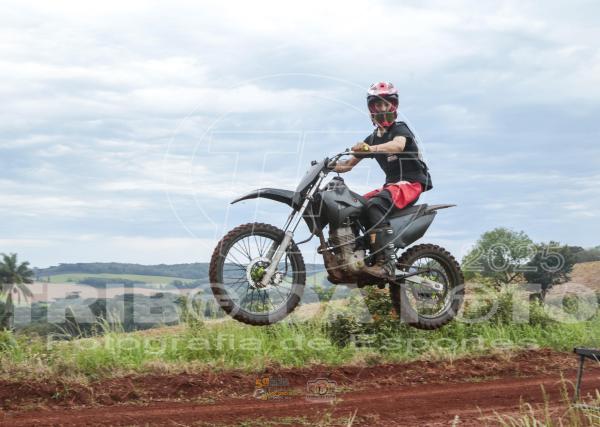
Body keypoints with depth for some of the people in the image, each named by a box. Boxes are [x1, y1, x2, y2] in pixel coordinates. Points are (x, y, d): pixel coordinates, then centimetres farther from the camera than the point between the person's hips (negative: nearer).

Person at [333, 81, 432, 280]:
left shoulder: (400, 129, -4)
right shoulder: (372, 138, 19)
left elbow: (398, 145, -29)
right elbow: (349, 163, 17)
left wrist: (371, 148, -47)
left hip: (411, 182, -8)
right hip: (391, 183, 8)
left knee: (374, 206, -34)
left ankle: (387, 263, -45)